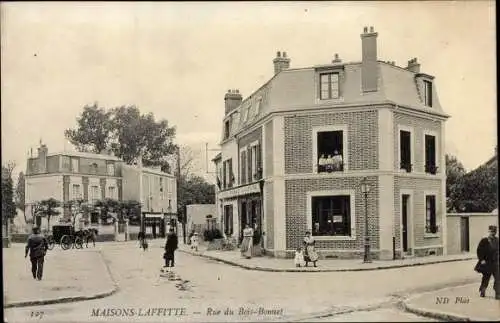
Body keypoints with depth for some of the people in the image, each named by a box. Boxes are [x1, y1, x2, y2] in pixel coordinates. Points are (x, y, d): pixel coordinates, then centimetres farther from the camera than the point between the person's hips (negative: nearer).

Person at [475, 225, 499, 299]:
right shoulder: (484, 241, -9)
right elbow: (479, 250, -7)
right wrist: (481, 259, -12)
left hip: (495, 263, 3)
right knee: (486, 278, 11)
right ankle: (482, 291, 28)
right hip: (486, 263, -3)